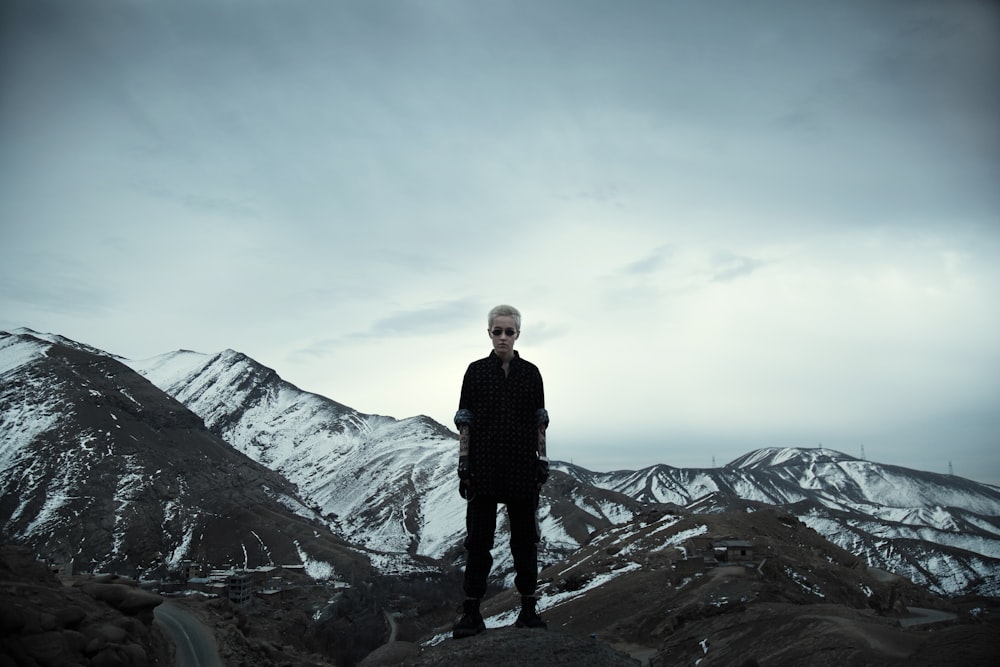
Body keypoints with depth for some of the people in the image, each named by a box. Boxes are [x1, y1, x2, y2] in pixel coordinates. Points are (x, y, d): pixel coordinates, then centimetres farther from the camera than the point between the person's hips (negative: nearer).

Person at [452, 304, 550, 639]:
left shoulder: (530, 373, 5)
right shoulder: (476, 371, 2)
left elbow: (539, 421, 6)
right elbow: (465, 421, 1)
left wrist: (542, 461, 0)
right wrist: (463, 465, -4)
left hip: (522, 468, 1)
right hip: (484, 468, -1)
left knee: (525, 536, 7)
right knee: (478, 538, 2)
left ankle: (528, 610, 18)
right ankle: (471, 614, 8)